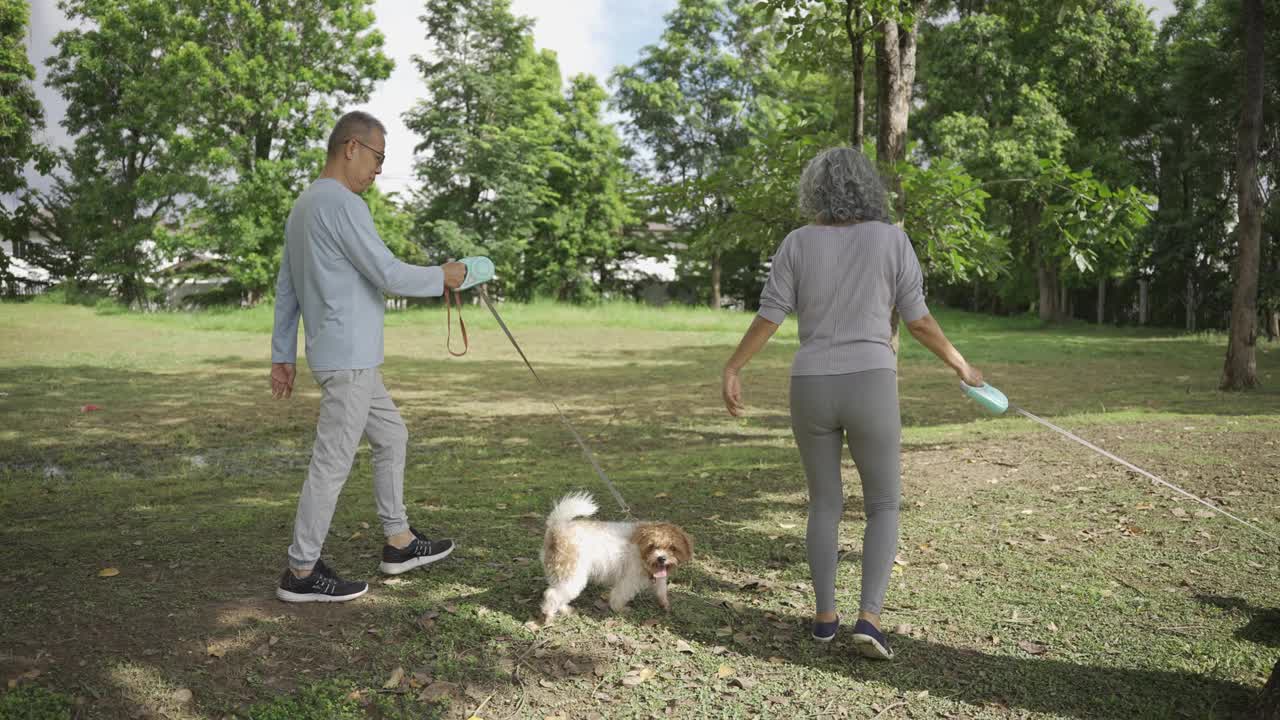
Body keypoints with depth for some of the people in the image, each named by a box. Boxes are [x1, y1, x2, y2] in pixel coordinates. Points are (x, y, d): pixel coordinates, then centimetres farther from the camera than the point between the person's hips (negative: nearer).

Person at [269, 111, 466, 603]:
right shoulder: (342, 204, -15)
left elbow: (286, 288, 18)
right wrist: (443, 277, -2)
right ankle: (302, 572, 6)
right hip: (348, 358, -11)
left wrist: (282, 354, 20)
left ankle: (399, 543, 26)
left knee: (391, 437, 18)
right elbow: (389, 275, -18)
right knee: (333, 462, -4)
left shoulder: (304, 206, 17)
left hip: (349, 358, 11)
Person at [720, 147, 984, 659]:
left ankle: (825, 615, 21)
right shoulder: (892, 239, -2)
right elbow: (919, 320, -1)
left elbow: (768, 317, -2)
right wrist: (961, 366, 15)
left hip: (812, 390, 2)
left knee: (825, 504, 19)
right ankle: (869, 618, -3)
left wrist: (732, 369, 10)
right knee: (884, 507, 11)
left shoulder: (798, 243, 0)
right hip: (869, 389, -2)